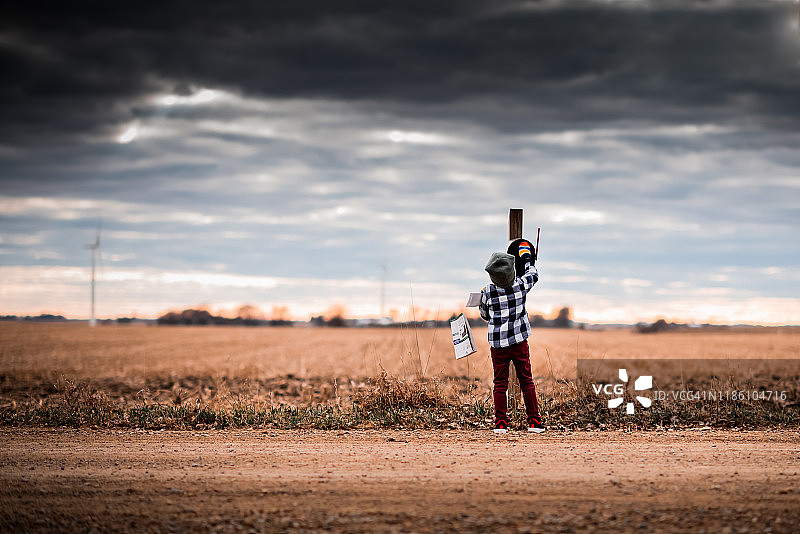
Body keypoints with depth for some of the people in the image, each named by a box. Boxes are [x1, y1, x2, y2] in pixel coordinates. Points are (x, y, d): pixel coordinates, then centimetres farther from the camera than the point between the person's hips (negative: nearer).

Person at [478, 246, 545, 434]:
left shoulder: (487, 292, -8)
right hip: (519, 341, 0)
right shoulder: (520, 285, -7)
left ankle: (500, 424, 4)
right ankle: (534, 422, 9)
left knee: (500, 383, 6)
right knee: (526, 380, 8)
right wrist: (528, 258, 33)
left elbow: (484, 314, 9)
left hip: (497, 343, 0)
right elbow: (533, 275, 16)